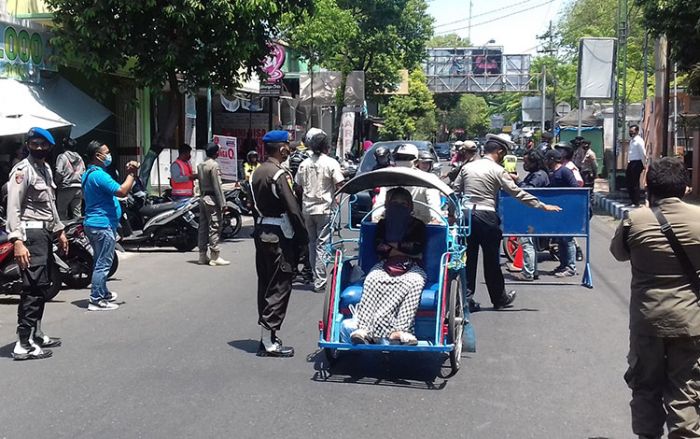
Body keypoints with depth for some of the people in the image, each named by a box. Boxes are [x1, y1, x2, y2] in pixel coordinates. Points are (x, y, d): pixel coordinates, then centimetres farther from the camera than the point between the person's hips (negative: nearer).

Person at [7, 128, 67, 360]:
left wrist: (59, 231, 27)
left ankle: (36, 335, 25)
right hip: (31, 233, -10)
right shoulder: (23, 170, -11)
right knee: (33, 288, -13)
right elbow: (13, 208, -19)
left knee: (42, 286, 15)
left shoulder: (46, 169, 18)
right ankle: (23, 345, -13)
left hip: (45, 232, 10)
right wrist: (17, 241, -27)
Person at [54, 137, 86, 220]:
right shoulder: (80, 158, 13)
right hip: (79, 188, 5)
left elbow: (59, 172, -13)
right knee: (77, 213, 6)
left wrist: (56, 182, 1)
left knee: (62, 212, 2)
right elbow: (84, 172, 10)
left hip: (66, 187, -5)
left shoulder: (62, 156, -4)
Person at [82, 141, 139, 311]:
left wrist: (130, 174, 12)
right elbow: (122, 191, -24)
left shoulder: (89, 174, 16)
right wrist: (131, 174, -12)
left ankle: (103, 293, 33)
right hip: (103, 225, -11)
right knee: (103, 264, -7)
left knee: (100, 262, 21)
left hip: (94, 224, 11)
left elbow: (117, 189, 19)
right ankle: (96, 300, -5)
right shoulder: (98, 175, -19)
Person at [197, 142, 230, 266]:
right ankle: (215, 256, -6)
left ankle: (202, 256, 13)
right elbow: (217, 185, -16)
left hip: (202, 197, 9)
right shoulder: (214, 165, -13)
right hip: (212, 199, -9)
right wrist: (222, 203, -15)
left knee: (203, 227, 10)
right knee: (214, 228, -6)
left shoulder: (200, 165, 12)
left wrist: (202, 195, 19)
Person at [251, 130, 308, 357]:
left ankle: (266, 335, 23)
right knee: (279, 287, -5)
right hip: (279, 236, -9)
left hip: (261, 231, 9)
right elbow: (292, 208, -19)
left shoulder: (257, 173, 11)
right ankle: (268, 342, -6)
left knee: (265, 284, 15)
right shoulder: (279, 174, -16)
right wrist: (303, 238, -12)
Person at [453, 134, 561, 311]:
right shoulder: (497, 170, -5)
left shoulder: (467, 167, 8)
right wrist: (543, 206, -3)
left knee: (468, 258, 8)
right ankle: (499, 298, 23)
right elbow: (517, 193, -8)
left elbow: (456, 190, 10)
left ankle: (466, 298, 8)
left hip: (466, 214, 4)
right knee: (491, 259, 9)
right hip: (486, 216, -4)